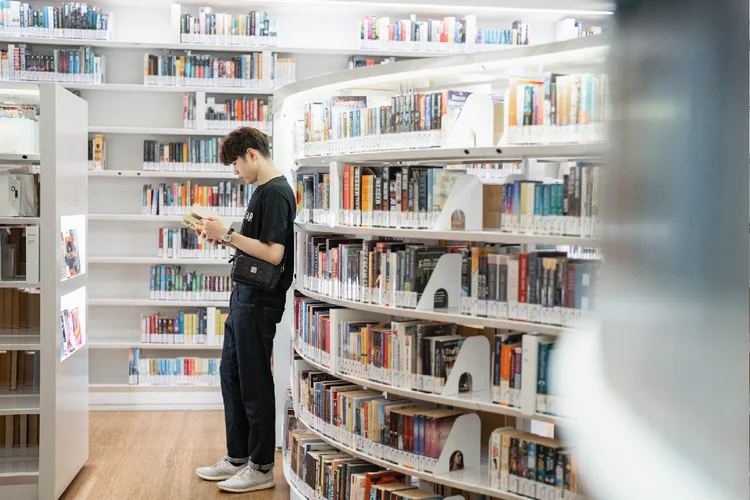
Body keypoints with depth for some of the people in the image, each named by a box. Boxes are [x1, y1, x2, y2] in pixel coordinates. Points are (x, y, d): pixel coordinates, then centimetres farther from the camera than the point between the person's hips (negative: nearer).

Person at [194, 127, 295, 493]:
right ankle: (237, 458, 27)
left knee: (255, 384, 0)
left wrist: (228, 234, -17)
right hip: (244, 298, 10)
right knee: (232, 376, 16)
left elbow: (273, 253, -23)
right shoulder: (263, 191, 15)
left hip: (260, 303, -10)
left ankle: (261, 467, 12)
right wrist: (224, 237, 7)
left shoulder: (275, 193, -16)